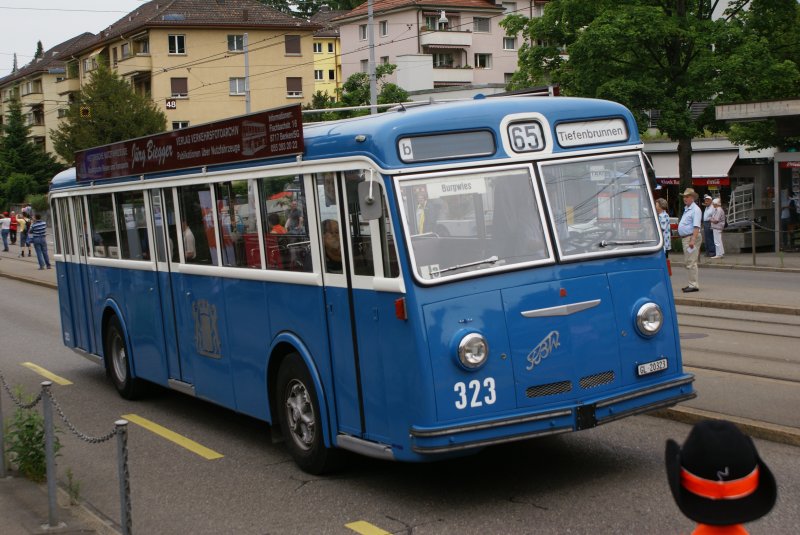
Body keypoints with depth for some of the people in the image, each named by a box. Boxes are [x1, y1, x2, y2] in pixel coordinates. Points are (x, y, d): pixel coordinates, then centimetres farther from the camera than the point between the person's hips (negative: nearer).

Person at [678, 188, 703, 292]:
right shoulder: (686, 209, 18)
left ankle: (694, 285, -10)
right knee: (688, 262, 13)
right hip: (685, 238, 10)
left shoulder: (695, 209, -13)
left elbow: (696, 227, -21)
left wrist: (693, 240, -28)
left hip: (692, 237, -10)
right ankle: (692, 283, 19)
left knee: (691, 262, -11)